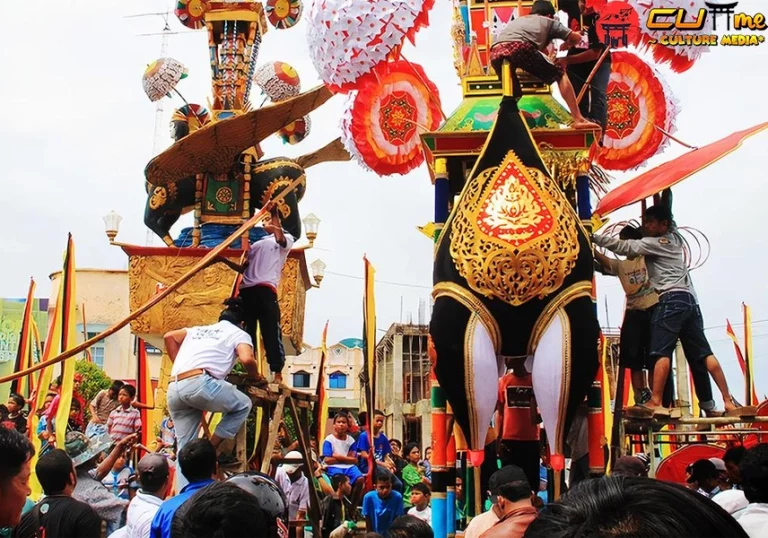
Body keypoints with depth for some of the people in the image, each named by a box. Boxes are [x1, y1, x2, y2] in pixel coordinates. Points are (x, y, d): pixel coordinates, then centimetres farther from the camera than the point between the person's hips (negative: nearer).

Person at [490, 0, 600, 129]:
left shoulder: (517, 20, 43)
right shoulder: (548, 21, 31)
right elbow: (576, 37, 32)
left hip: (495, 53, 4)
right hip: (518, 48, -4)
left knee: (513, 94, 27)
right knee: (559, 73, 12)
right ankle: (579, 119, 4)